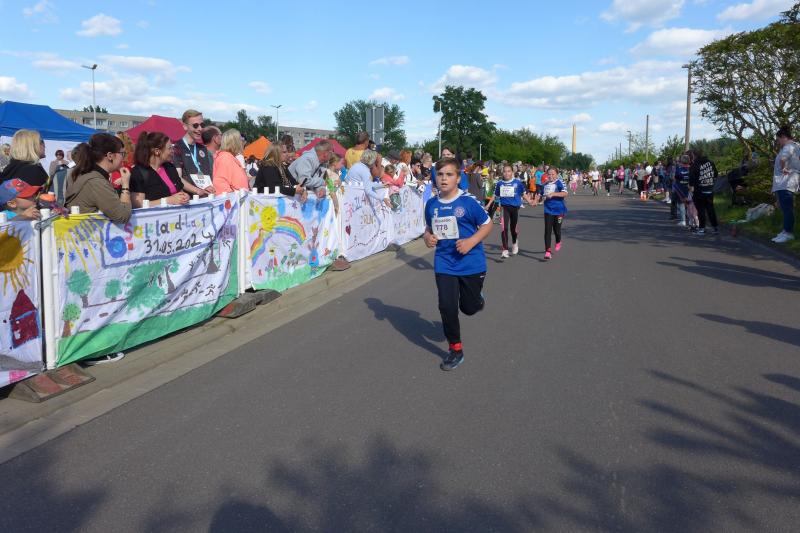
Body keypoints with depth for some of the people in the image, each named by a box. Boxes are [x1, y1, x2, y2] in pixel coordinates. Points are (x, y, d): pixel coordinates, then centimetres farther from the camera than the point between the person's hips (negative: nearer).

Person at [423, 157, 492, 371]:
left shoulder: (469, 201, -13)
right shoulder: (431, 204, 0)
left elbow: (487, 225, -5)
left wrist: (471, 242, -20)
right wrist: (427, 237, -6)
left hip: (471, 263, -3)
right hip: (444, 264, 3)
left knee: (469, 307, 10)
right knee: (447, 307, -1)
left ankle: (478, 298, 49)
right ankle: (456, 350, 17)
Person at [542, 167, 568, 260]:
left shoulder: (559, 183, -10)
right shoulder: (546, 184, 8)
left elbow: (565, 193, -27)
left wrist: (553, 194, -33)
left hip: (559, 210, -3)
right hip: (548, 210, 4)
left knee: (556, 229, 9)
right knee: (547, 230, -7)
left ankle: (558, 242, 43)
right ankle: (547, 251, -9)